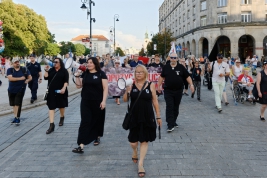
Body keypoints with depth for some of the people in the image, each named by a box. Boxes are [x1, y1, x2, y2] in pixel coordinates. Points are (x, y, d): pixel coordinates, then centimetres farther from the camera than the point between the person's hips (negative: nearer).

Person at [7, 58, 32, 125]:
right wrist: (20, 78, -25)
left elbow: (30, 77, 4)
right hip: (11, 90, 2)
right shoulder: (10, 70, -2)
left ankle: (17, 118, 2)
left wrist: (27, 80, -19)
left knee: (18, 104, -7)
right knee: (13, 104, 12)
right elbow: (10, 78, -17)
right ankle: (16, 117, 26)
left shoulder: (24, 69, 0)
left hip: (20, 90, -2)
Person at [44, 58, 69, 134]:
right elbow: (46, 78, 1)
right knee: (51, 107, -4)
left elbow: (66, 81, -9)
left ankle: (62, 118, 42)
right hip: (52, 91, 3)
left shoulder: (64, 71, -2)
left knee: (61, 106, 14)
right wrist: (46, 70, -9)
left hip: (60, 91, -3)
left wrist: (64, 88, -20)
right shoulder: (51, 70, 9)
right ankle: (51, 125, -5)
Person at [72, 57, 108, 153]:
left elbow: (105, 88, -7)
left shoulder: (101, 74, -5)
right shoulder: (85, 74, 7)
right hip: (86, 102, 3)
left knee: (97, 120, 13)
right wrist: (77, 77, -5)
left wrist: (103, 101, -14)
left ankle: (97, 137, 39)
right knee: (85, 122, -3)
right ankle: (81, 146, -8)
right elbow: (79, 86, 10)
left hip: (97, 102, -3)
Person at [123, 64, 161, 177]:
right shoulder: (131, 85, -2)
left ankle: (140, 164, 13)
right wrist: (127, 91, -19)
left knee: (144, 140, 4)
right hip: (134, 116, 1)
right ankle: (135, 151, 44)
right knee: (133, 141, 9)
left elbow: (155, 101, 2)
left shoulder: (151, 85, -3)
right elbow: (125, 100, 1)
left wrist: (158, 116, 3)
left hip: (147, 117, 0)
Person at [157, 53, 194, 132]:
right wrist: (159, 86, 13)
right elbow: (162, 77, 15)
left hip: (178, 91, 1)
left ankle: (173, 121, 27)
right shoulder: (166, 67, 4)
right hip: (168, 91, -1)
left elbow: (187, 76, 1)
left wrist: (191, 85, -10)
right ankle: (170, 125, -10)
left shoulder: (181, 67, 1)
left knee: (176, 107, 11)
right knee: (169, 107, -9)